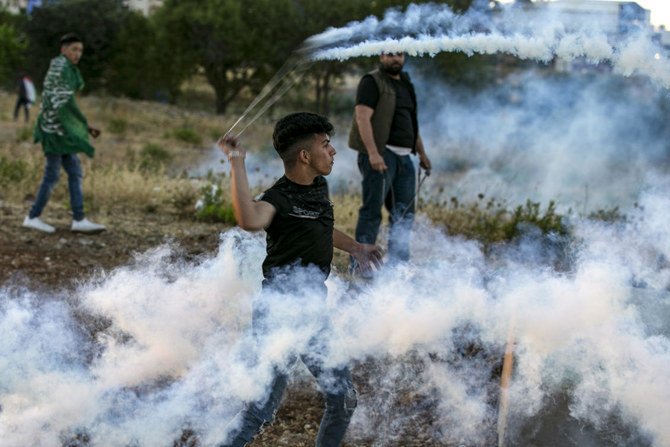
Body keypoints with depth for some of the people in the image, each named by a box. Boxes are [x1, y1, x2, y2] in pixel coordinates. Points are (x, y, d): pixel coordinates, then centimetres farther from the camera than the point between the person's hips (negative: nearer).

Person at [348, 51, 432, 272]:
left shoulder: (405, 84, 21)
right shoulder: (372, 82, -5)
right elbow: (362, 117, -17)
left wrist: (422, 153, 26)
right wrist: (373, 153, -27)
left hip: (404, 156, 8)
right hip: (380, 155, -8)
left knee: (404, 213, 9)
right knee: (372, 211, -10)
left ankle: (398, 263, 16)